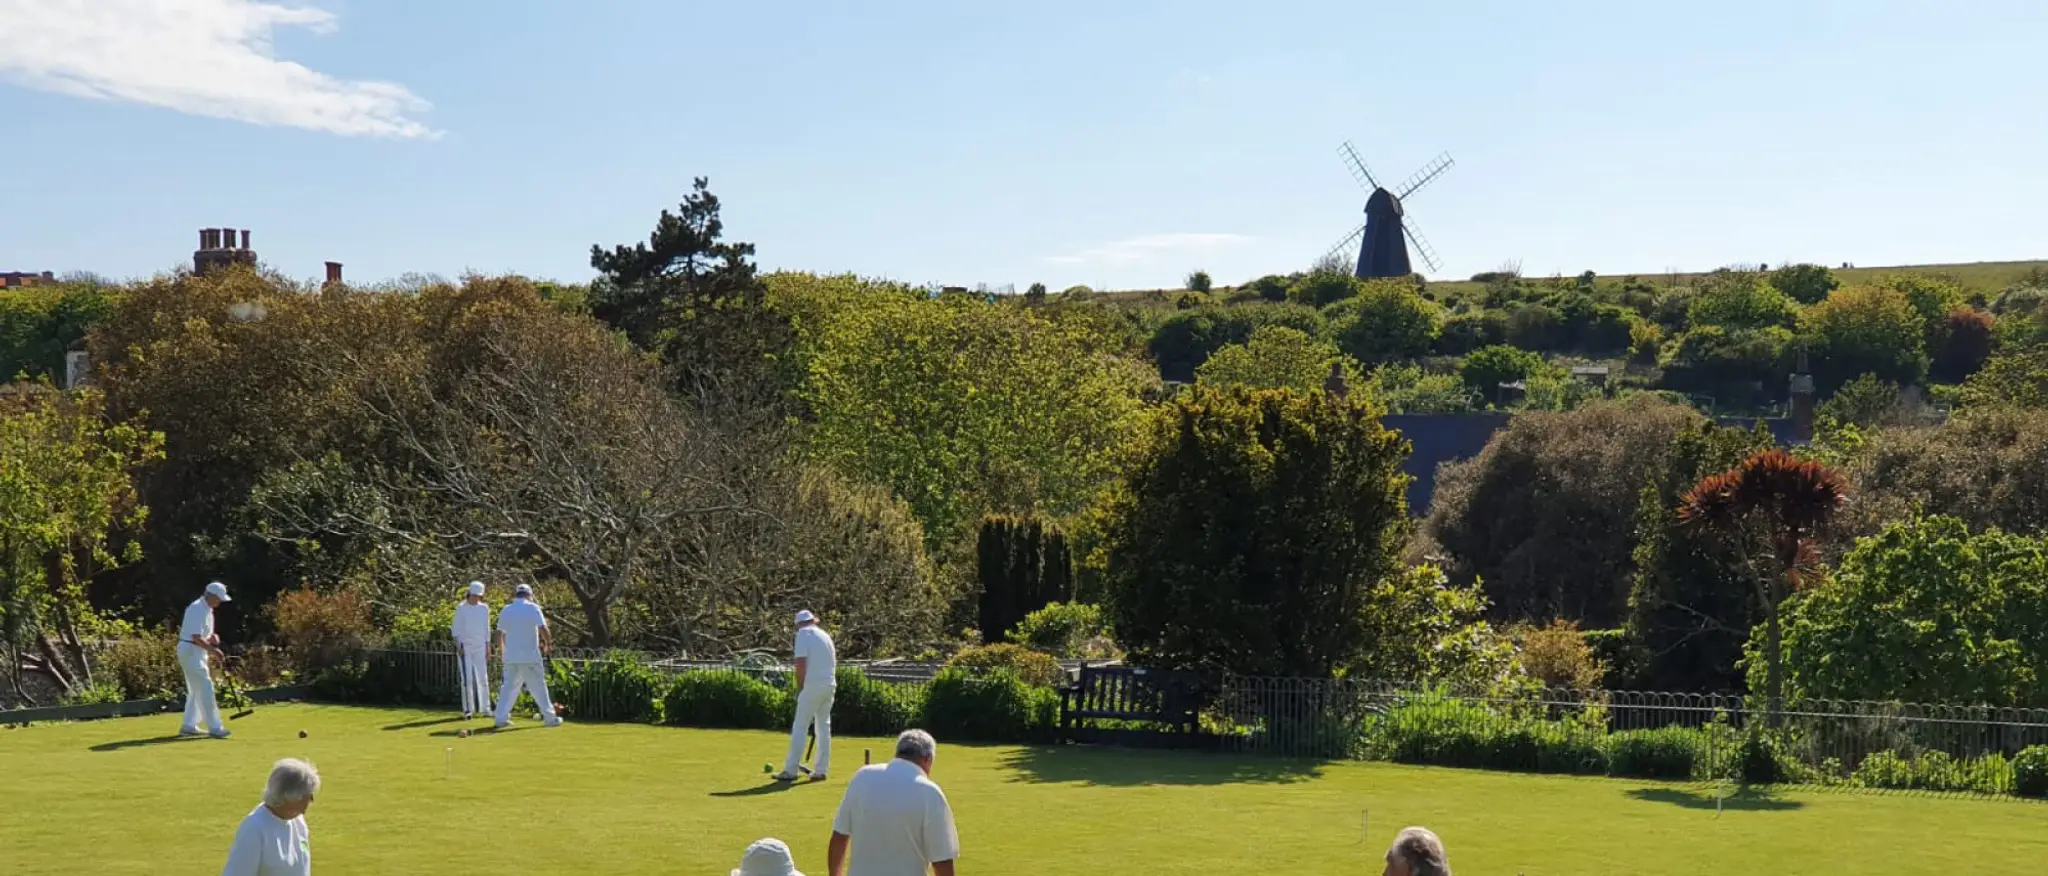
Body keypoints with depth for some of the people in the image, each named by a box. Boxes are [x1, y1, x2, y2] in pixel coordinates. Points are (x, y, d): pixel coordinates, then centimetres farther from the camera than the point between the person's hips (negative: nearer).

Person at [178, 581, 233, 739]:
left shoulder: (206, 609, 11)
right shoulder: (198, 610, -20)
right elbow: (196, 638, -25)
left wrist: (212, 638, 3)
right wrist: (213, 650, -20)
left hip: (196, 653, 10)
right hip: (191, 652, -10)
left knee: (196, 690, 15)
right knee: (205, 688, -11)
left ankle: (188, 726, 19)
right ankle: (214, 727, -11)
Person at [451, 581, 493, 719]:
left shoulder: (484, 609, 6)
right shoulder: (461, 608, -3)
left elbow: (486, 629, 10)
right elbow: (456, 629, -3)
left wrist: (488, 649, 7)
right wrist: (458, 646, -12)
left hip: (479, 648, 3)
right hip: (464, 647, -3)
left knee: (483, 677, 2)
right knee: (467, 678, -8)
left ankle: (485, 708, 8)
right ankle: (468, 709, -6)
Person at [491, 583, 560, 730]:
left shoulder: (506, 610, 9)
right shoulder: (532, 608, -5)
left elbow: (500, 633, 13)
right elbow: (543, 628, -13)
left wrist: (501, 651, 25)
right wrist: (548, 644, 2)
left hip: (510, 656, 4)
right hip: (529, 656, -4)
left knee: (509, 686, 12)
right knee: (538, 686, 2)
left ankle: (501, 718, 6)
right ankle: (549, 718, 3)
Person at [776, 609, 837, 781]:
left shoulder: (803, 633, -3)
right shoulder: (825, 634, 18)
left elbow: (801, 663, -12)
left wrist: (799, 687, -3)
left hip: (813, 685, -7)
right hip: (830, 685, 7)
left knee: (799, 727, -4)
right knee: (824, 727, 11)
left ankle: (790, 770, -5)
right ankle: (820, 770, 10)